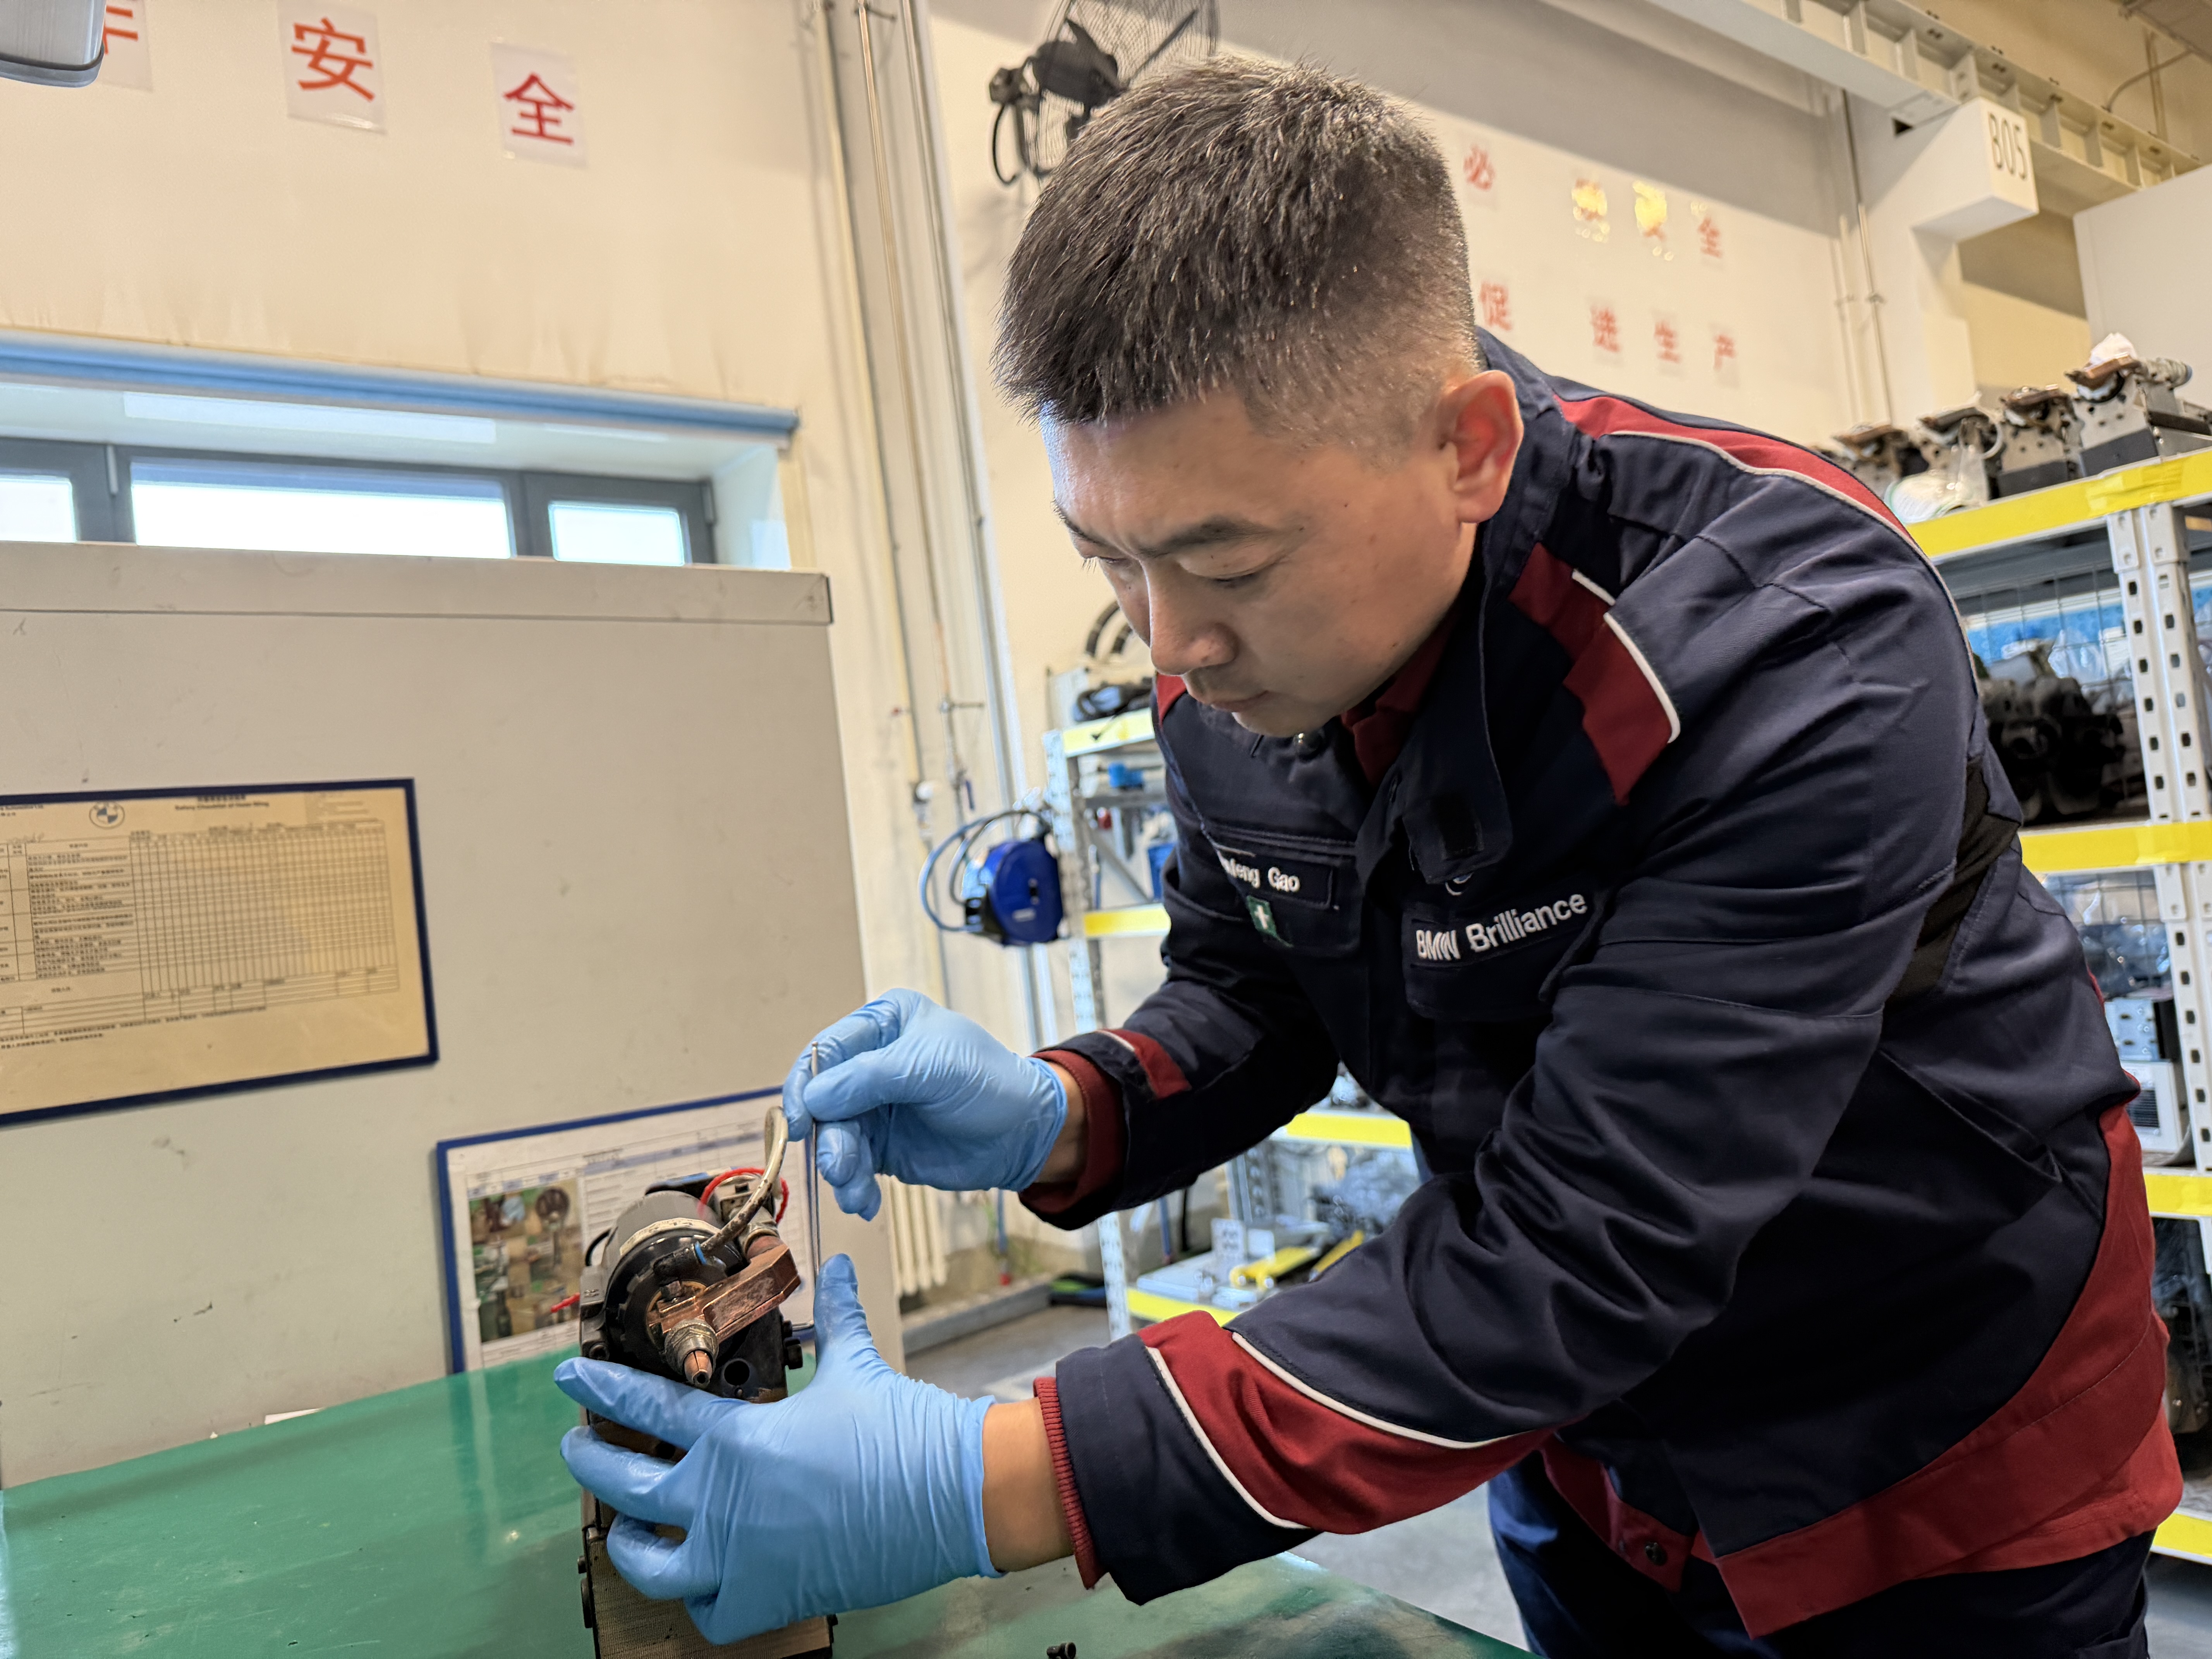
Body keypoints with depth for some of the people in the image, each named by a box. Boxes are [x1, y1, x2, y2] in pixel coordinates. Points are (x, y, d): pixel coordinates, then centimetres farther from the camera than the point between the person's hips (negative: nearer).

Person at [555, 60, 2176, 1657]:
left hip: (1939, 1449, -4)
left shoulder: (1796, 651, -33)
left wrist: (987, 1491, -36)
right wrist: (1055, 1116, -22)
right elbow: (1249, 991, 0)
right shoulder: (1231, 654, -15)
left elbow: (1583, 1249, -35)